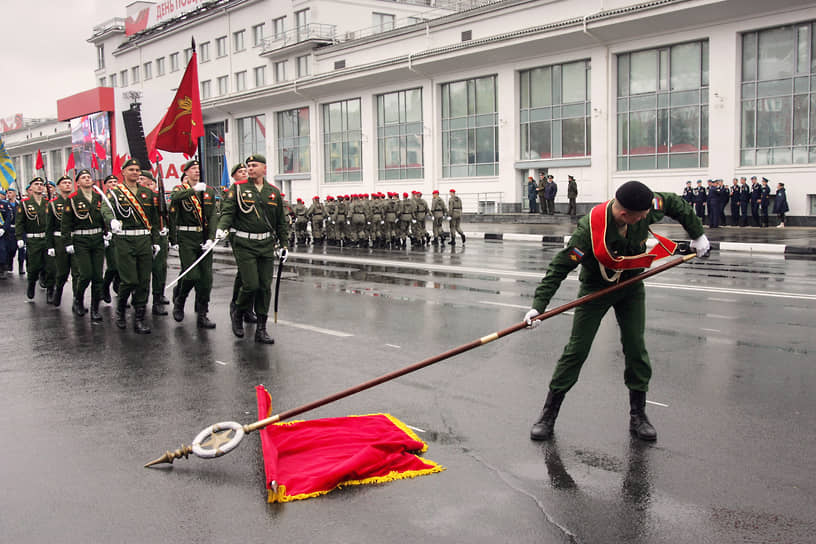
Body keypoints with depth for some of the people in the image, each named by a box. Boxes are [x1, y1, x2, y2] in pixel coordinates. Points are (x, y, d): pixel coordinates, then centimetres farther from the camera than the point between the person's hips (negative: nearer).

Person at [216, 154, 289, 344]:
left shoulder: (274, 192, 10)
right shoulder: (238, 188, 1)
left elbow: (281, 222, 15)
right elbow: (227, 211, -6)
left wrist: (283, 245, 13)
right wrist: (222, 228, -25)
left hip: (267, 245, 4)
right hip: (244, 244, -3)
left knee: (265, 287, 3)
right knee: (251, 284, -10)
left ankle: (261, 330, 11)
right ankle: (237, 313, 20)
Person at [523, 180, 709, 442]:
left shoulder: (646, 208, -22)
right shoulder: (589, 230, -35)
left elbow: (674, 203, 0)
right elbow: (560, 267, -29)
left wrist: (698, 235, 6)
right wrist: (538, 305, -34)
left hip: (632, 286, 4)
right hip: (595, 287, -4)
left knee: (636, 349, 1)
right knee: (576, 350, -5)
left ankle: (638, 415, 17)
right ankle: (549, 413, 7)